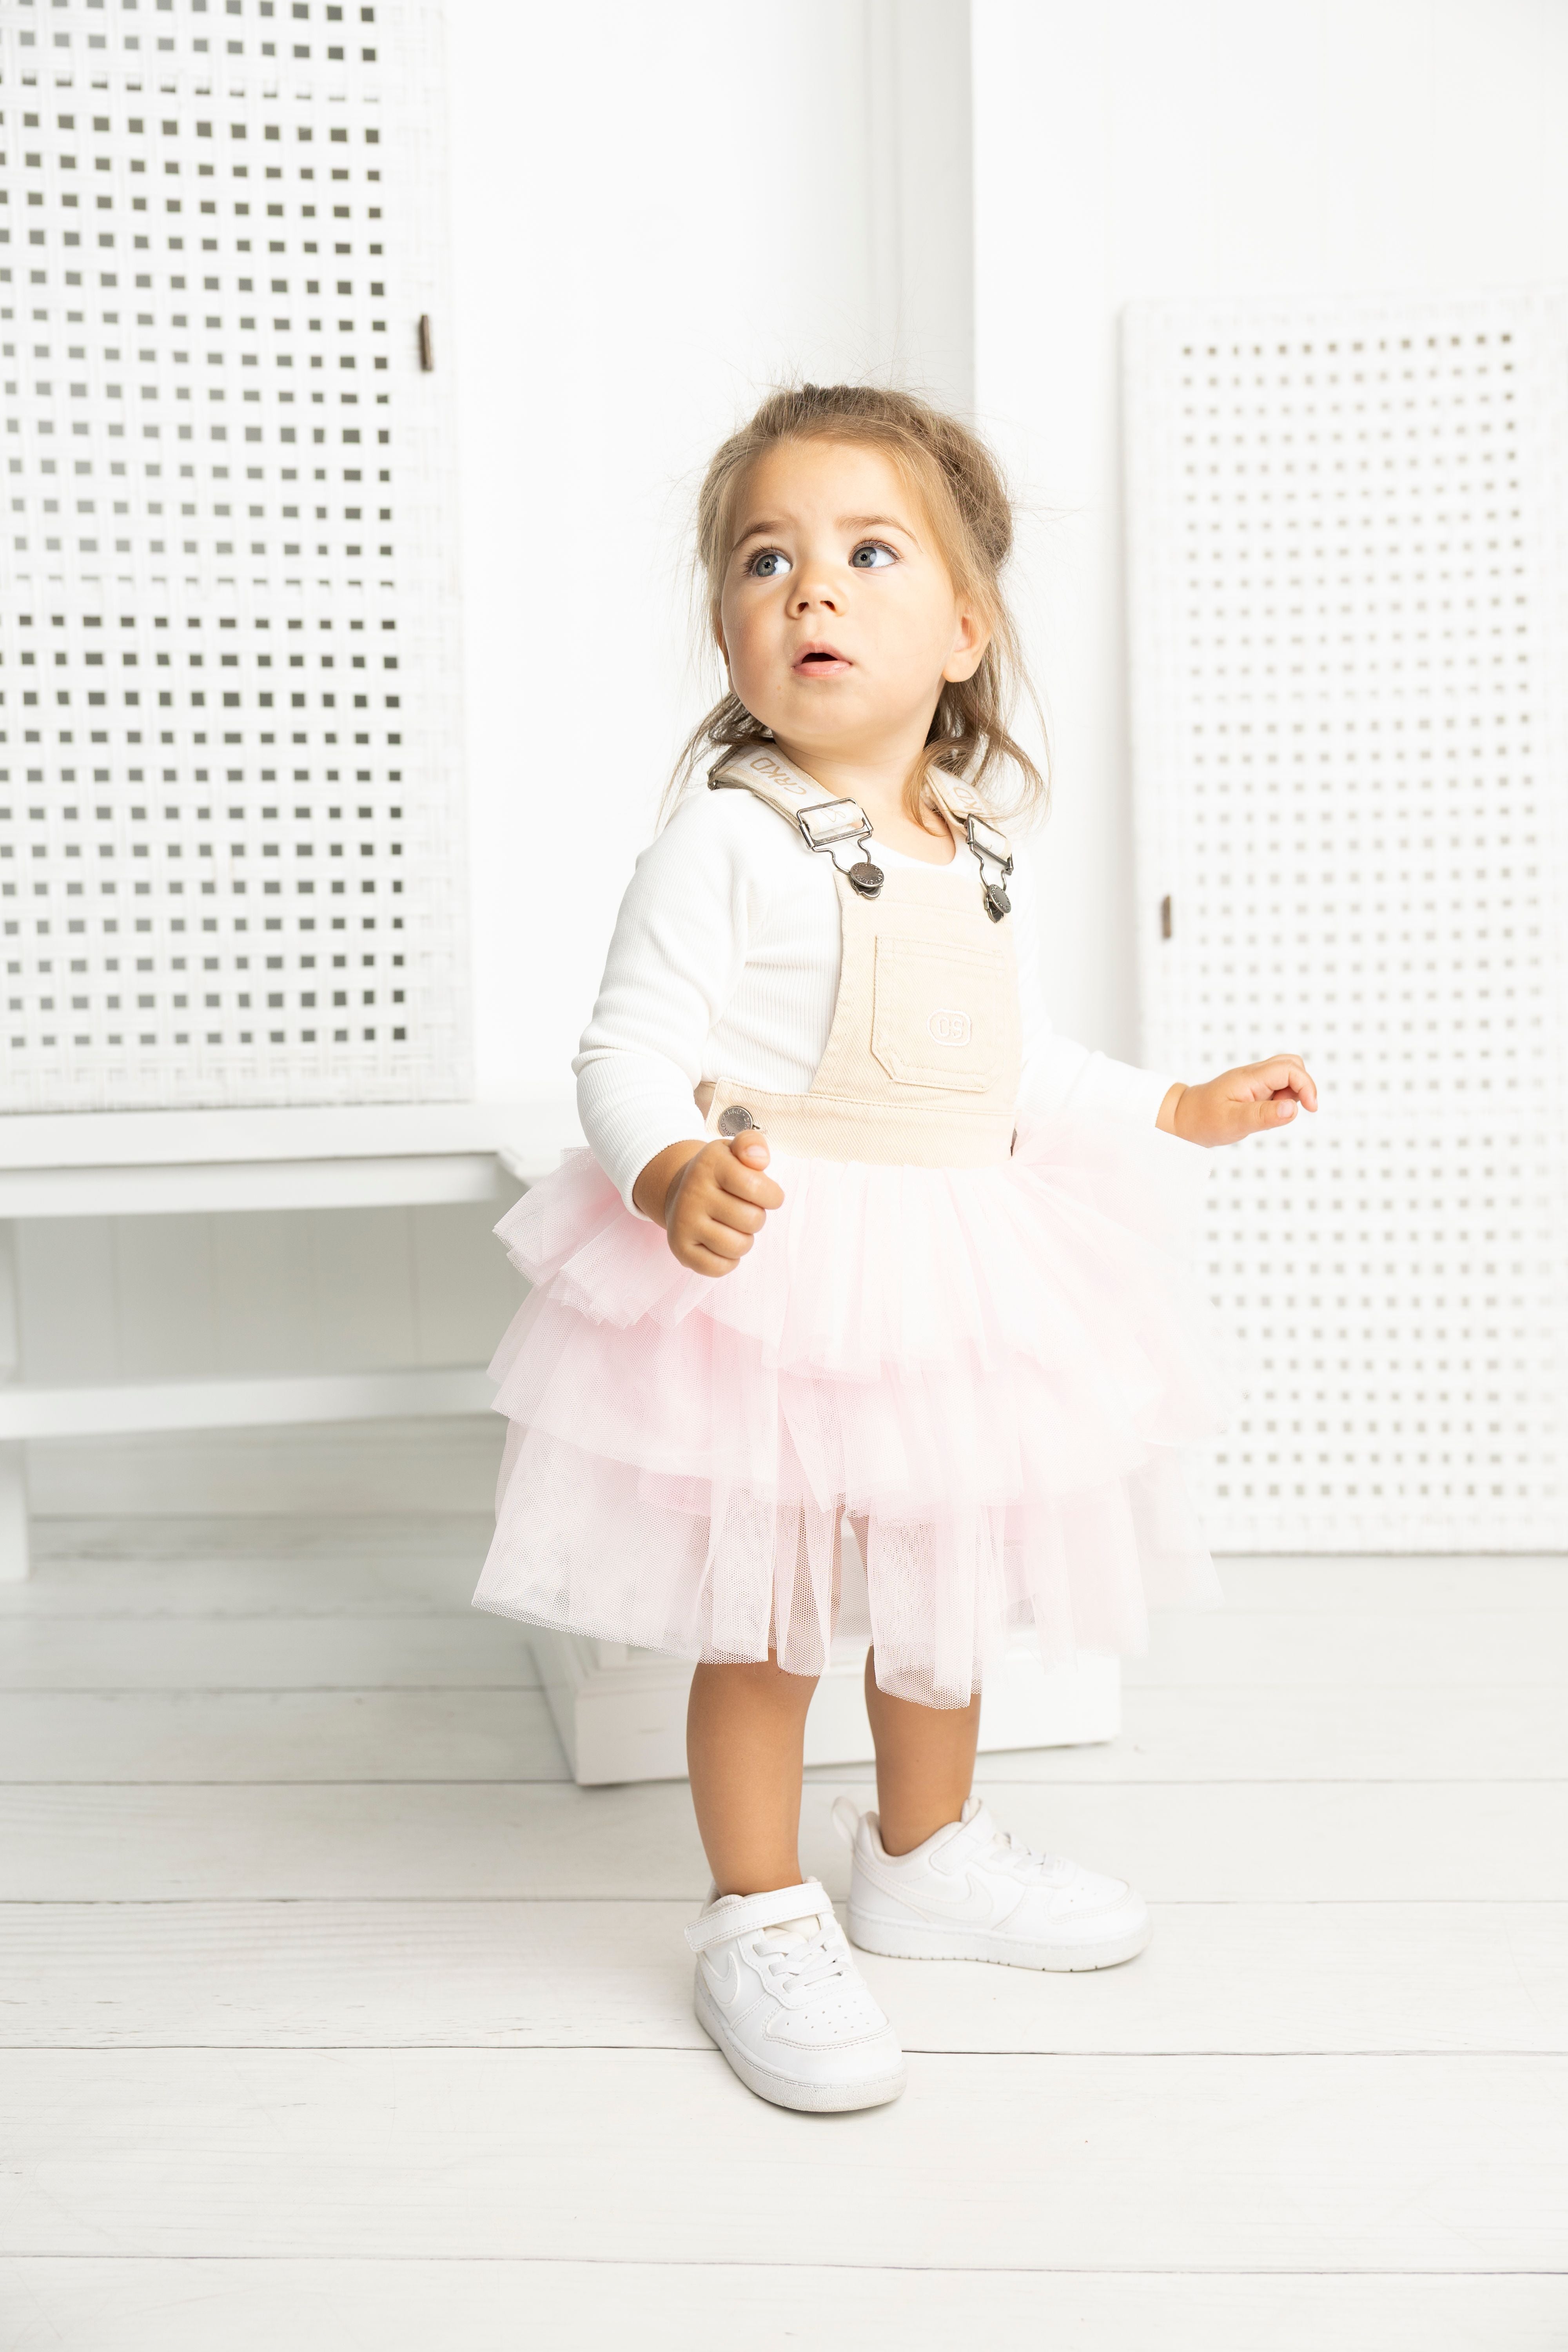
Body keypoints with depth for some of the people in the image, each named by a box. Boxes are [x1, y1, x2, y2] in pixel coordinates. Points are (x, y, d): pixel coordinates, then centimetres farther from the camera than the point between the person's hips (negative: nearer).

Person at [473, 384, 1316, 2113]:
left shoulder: (982, 855, 9)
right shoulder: (726, 838, -13)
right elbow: (628, 1050, -17)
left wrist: (1183, 1110, 22)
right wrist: (678, 1176, -37)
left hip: (953, 1272, 7)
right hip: (765, 1269, -7)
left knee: (949, 1588, 20)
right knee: (761, 1613, 3)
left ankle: (926, 1858, 42)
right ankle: (761, 1925, 22)